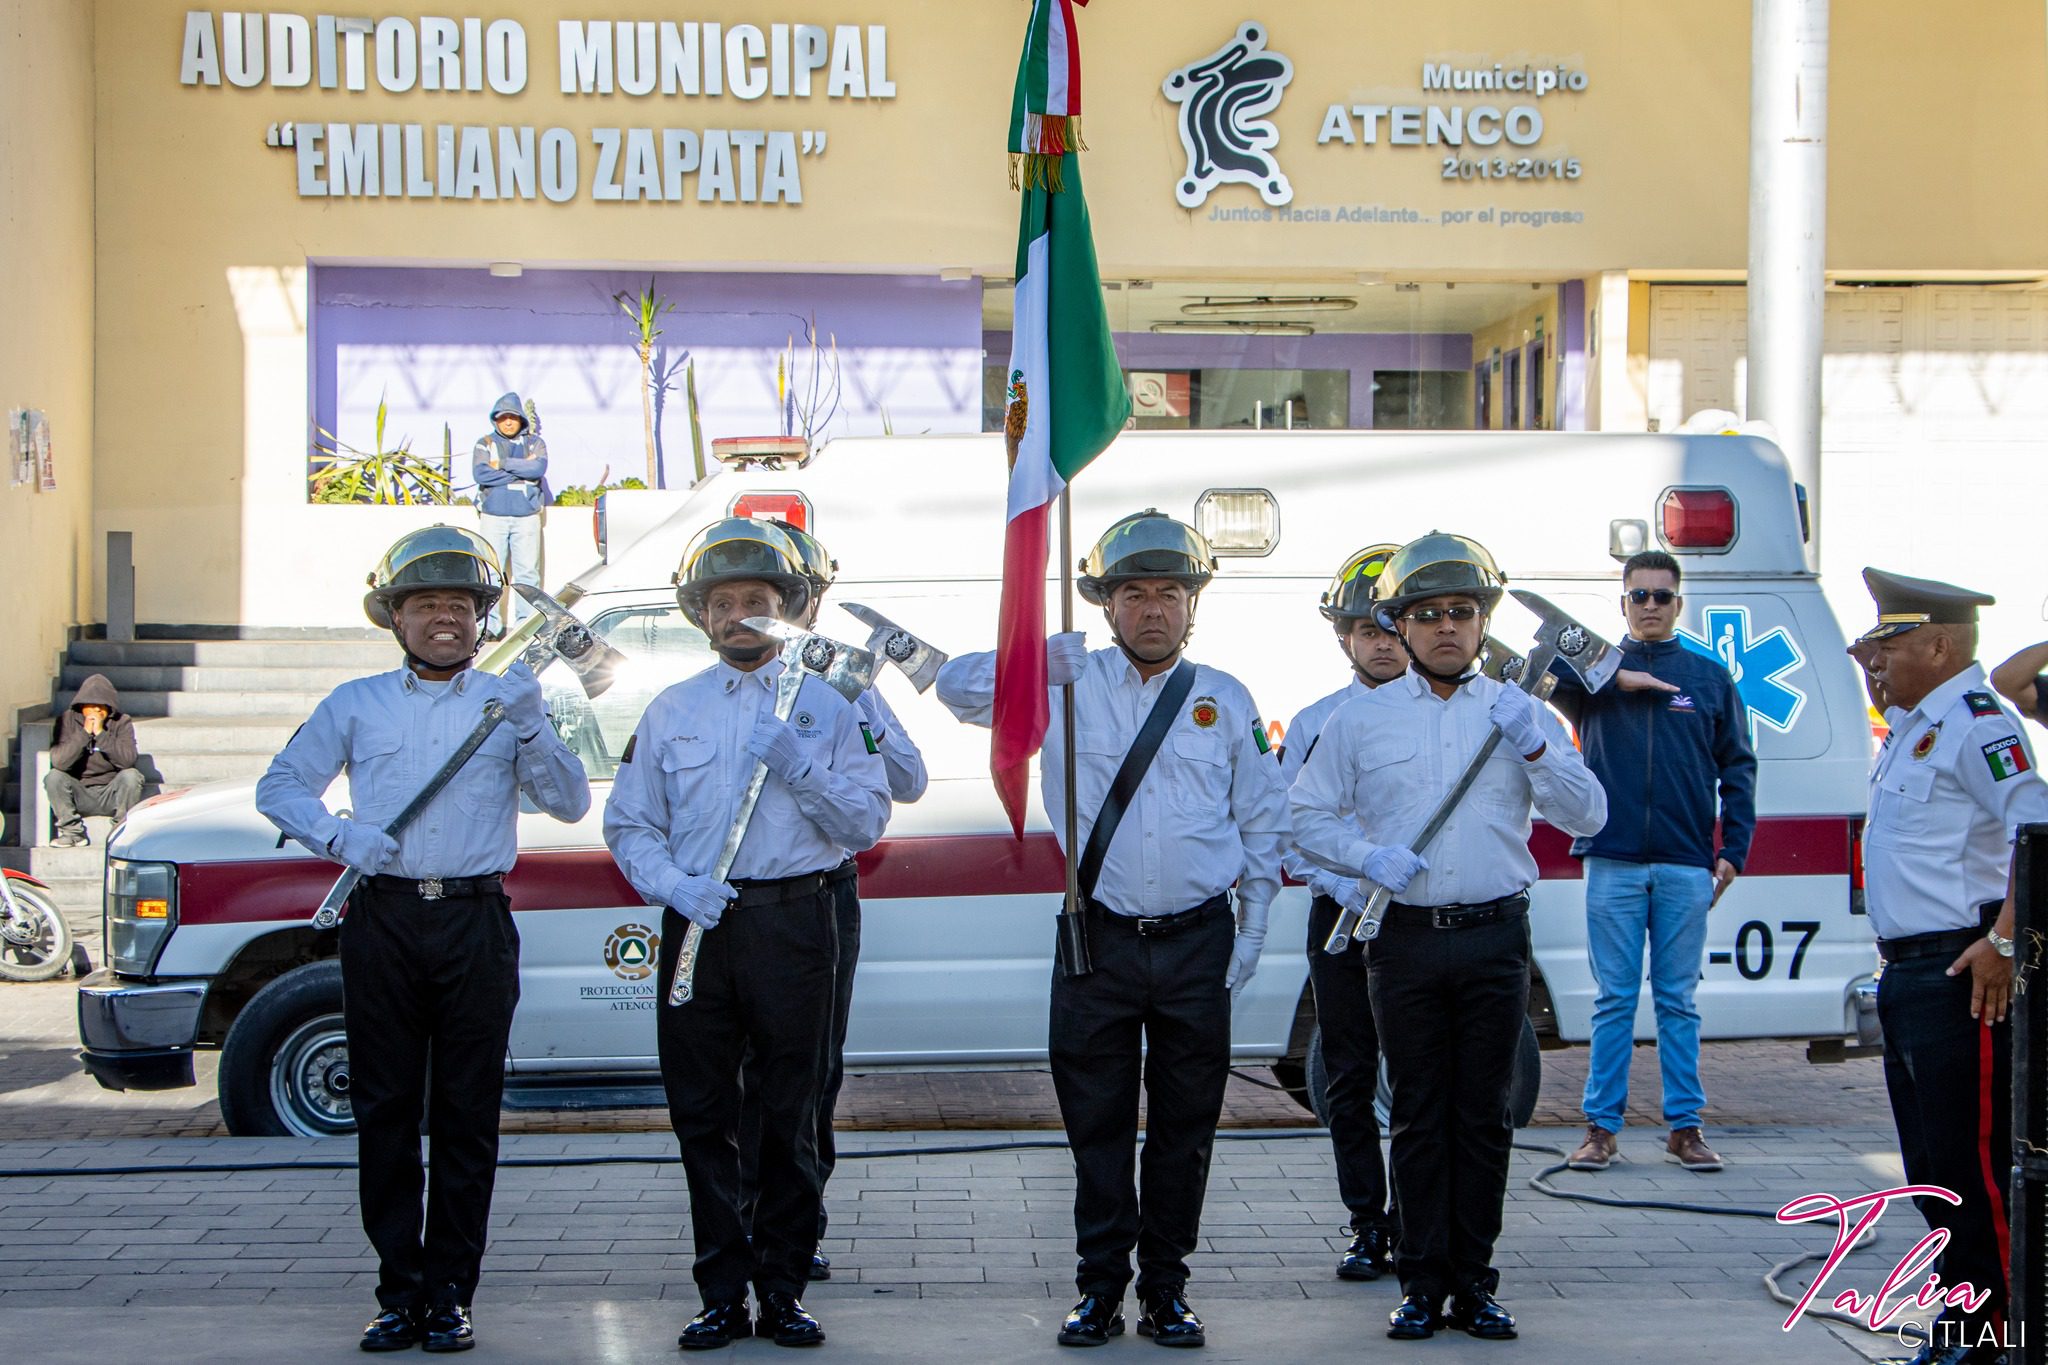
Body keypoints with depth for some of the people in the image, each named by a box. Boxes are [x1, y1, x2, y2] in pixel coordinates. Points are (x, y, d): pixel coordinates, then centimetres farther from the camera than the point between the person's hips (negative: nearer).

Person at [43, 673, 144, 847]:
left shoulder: (122, 722, -5)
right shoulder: (67, 720, -5)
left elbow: (127, 760, -21)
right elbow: (59, 762, -18)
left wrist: (101, 733, -25)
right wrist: (84, 733, -22)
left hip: (112, 794, -1)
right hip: (79, 793, 1)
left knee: (131, 775, -27)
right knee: (53, 777, -24)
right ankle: (73, 832, -14)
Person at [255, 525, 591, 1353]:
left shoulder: (507, 701, 11)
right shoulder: (356, 705, 13)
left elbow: (570, 803, 2)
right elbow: (280, 787, 14)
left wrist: (530, 730, -16)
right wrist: (338, 836, -5)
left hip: (476, 923, -1)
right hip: (383, 920, 1)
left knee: (467, 1115, 0)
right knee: (386, 1109, 2)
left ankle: (450, 1293, 7)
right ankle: (399, 1291, 9)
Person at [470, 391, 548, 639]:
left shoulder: (535, 443, 10)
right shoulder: (484, 444, 8)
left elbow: (539, 468, -10)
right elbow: (480, 474, -10)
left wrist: (503, 464, -11)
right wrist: (522, 471, -9)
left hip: (526, 516, 1)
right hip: (493, 515, -1)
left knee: (527, 571, -2)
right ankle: (491, 625, -1)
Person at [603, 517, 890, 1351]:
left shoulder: (826, 708, 8)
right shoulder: (670, 713, 12)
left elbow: (867, 821, 2)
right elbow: (629, 825, 9)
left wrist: (799, 767, -13)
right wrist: (674, 884, -9)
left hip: (793, 924, -2)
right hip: (696, 928, 2)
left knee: (791, 1116, 2)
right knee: (701, 1115, 3)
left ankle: (783, 1290, 12)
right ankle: (723, 1293, 12)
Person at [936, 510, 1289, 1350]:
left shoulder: (1226, 701, 8)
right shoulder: (1069, 687, 4)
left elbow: (1262, 823, 12)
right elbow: (956, 687, -1)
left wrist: (1251, 931, 6)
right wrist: (1044, 663, -16)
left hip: (1198, 943, 1)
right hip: (1099, 941, -1)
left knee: (1185, 1125, 6)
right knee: (1097, 1123, 4)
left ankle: (1166, 1288, 18)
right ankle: (1101, 1287, 15)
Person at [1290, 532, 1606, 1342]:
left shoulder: (1520, 712, 7)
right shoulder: (1361, 719, 6)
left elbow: (1587, 816, 2)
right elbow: (1308, 816, 8)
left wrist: (1535, 750, -13)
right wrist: (1369, 857, -10)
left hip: (1494, 938, 1)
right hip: (1404, 937, 0)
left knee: (1484, 1117, 5)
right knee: (1418, 1116, 4)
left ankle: (1474, 1283, 13)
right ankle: (1422, 1283, 10)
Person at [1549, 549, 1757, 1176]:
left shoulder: (1710, 677, 11)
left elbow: (1737, 767, 11)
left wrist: (1734, 849, 3)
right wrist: (1617, 678, -9)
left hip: (1686, 866, 1)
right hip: (1612, 863, -1)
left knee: (1678, 1001, 5)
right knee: (1613, 1000, 2)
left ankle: (1685, 1126, 11)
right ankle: (1602, 1126, 7)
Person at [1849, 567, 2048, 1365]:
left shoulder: (1975, 722, -15)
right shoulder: (1914, 724, 16)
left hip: (1960, 978, -11)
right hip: (1906, 972, 11)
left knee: (1975, 1168, -6)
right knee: (1932, 1172, 15)